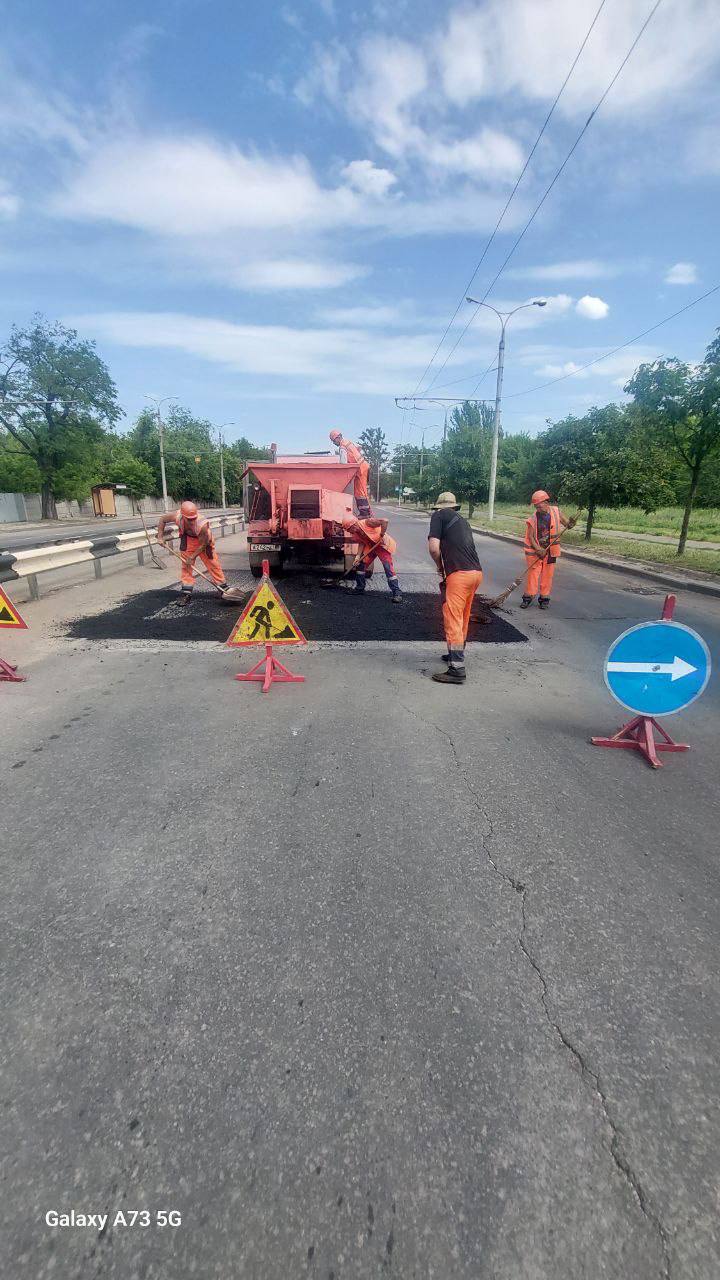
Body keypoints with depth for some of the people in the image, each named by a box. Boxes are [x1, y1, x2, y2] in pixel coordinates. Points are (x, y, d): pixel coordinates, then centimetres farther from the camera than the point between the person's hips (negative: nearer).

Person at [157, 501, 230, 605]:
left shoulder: (202, 524, -41)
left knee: (213, 564, -1)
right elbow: (162, 519, -10)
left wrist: (192, 557, -21)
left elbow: (203, 545, -27)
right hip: (188, 539, 3)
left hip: (204, 540, -3)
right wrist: (160, 537, -13)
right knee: (186, 565, 0)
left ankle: (224, 589, 13)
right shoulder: (177, 517, -32)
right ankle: (186, 593, 6)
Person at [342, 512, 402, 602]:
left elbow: (385, 521, -27)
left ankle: (396, 593, -12)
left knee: (388, 568, -14)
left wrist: (382, 536, -26)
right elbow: (362, 543, 4)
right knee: (361, 565, 6)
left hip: (382, 545, -8)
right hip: (371, 547, 8)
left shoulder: (367, 523, -28)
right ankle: (359, 589, 23)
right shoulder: (355, 534, -4)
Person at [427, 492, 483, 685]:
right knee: (463, 618, 20)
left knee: (452, 619, -6)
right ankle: (456, 654, 35)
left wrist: (440, 567, 9)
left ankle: (457, 669, -8)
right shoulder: (462, 519, 26)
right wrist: (446, 567, 24)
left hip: (459, 574, -8)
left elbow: (434, 547, -7)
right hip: (476, 572, 8)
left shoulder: (439, 515, 5)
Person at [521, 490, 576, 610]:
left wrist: (571, 523, -15)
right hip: (535, 550, -1)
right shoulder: (532, 518, -6)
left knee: (547, 575, 6)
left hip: (550, 551, 2)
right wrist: (538, 549, -21)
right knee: (533, 573, -1)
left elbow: (567, 525, 9)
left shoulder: (556, 512, 0)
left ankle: (544, 598, 16)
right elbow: (530, 537, -8)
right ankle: (528, 597, 10)